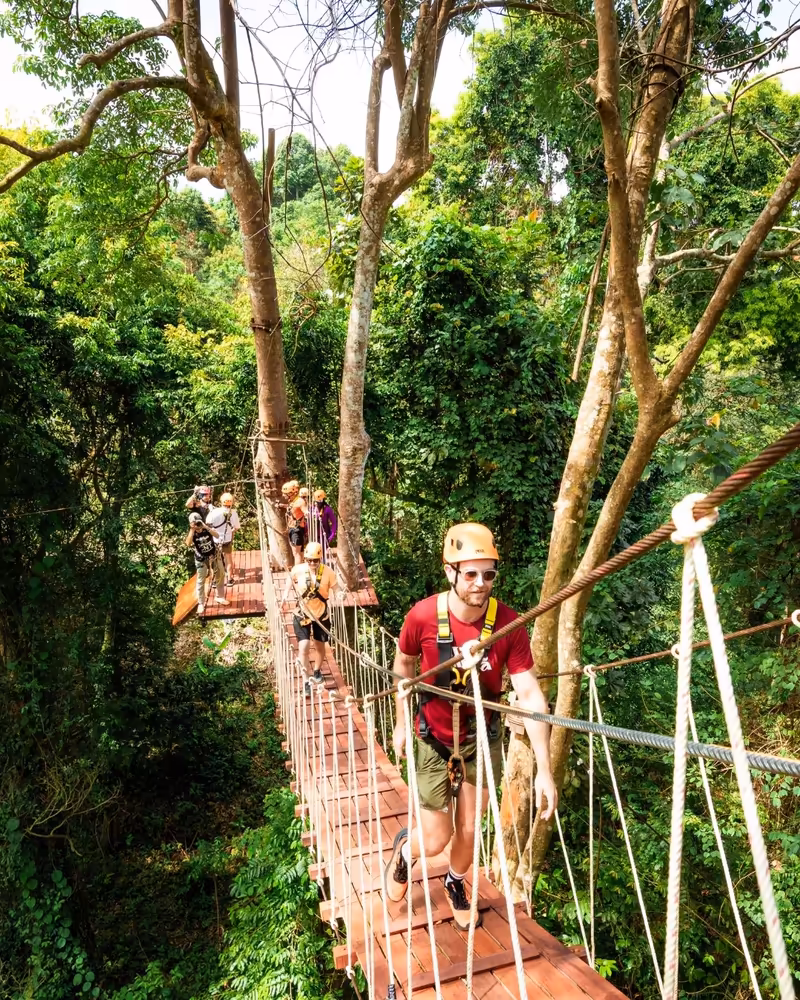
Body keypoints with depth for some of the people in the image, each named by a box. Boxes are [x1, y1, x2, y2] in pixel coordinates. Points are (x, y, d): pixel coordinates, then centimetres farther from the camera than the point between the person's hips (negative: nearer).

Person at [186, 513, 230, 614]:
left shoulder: (207, 529, -10)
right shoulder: (192, 533, -12)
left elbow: (217, 536, -26)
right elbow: (188, 544, -31)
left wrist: (206, 527, -32)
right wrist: (192, 530, -31)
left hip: (214, 556, 2)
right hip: (201, 560, -2)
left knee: (221, 576, 13)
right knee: (201, 582, 4)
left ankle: (219, 597, 33)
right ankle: (201, 603, 17)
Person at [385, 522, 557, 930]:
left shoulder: (507, 624, -23)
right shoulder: (423, 616, -24)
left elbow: (530, 695, -23)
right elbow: (403, 664, -3)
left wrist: (544, 768, -27)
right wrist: (402, 724, 5)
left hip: (483, 741, 1)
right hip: (434, 740, -1)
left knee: (469, 831, 16)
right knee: (436, 840, 5)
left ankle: (456, 883, 51)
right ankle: (404, 848, 44)